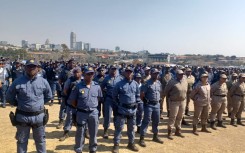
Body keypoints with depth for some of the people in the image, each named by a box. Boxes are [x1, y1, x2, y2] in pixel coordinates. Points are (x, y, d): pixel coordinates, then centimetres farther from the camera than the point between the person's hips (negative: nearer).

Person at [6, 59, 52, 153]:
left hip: (39, 116, 1)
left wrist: (39, 103, 6)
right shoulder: (18, 82, -7)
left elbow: (49, 96, 10)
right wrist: (19, 104, 3)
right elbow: (9, 97, 5)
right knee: (22, 141, 17)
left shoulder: (43, 82, -4)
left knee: (40, 140, 17)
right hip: (22, 116, 0)